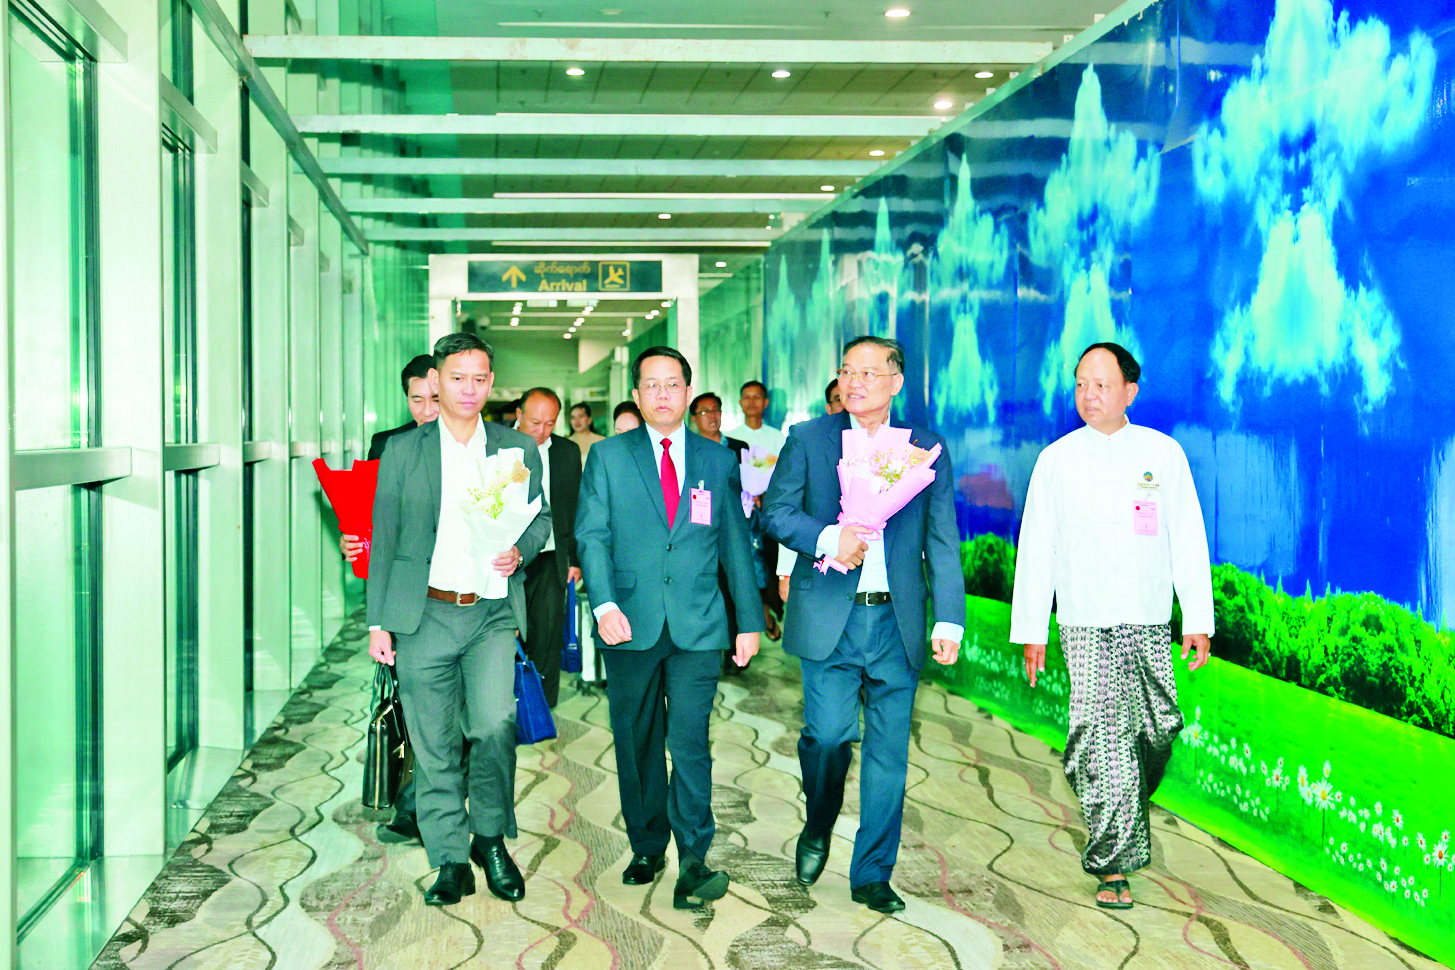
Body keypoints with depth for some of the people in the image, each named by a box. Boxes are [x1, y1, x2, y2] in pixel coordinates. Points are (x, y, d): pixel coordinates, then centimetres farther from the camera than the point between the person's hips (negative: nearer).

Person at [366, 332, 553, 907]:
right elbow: (384, 539, 8)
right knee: (433, 745, 3)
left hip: (491, 614, 0)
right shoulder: (403, 450, 7)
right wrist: (377, 622, 4)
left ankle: (491, 839, 8)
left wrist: (519, 552, -6)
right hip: (422, 615, 0)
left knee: (495, 726, -15)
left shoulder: (518, 449, 9)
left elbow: (541, 519, 17)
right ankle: (450, 860, 17)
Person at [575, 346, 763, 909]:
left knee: (689, 742, -8)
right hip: (630, 625, 1)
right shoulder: (607, 456, 6)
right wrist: (605, 603, -16)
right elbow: (591, 536, -1)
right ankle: (647, 847, 25)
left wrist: (750, 620, 11)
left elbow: (735, 544, 12)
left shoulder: (718, 461, 10)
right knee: (636, 744, 9)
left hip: (697, 628, 0)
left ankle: (692, 863, -1)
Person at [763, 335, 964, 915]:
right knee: (829, 734, -10)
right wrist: (829, 537, -14)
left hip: (897, 620, 2)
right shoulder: (808, 438, 6)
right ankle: (817, 828, 21)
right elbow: (776, 512, 4)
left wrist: (949, 619, -3)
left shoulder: (927, 449, 8)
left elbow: (943, 544, 6)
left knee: (889, 751, 4)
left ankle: (871, 875, 18)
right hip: (829, 616, -1)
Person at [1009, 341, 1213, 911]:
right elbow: (1036, 548, 4)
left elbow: (1188, 539, 6)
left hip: (1149, 623, 2)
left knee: (1156, 731, 10)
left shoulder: (1163, 453, 5)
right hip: (1086, 626, -2)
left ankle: (1125, 815, 39)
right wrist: (1031, 630, 2)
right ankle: (1112, 864, -2)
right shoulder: (1057, 459, 2)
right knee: (1103, 736, -9)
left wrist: (1198, 619, 1)